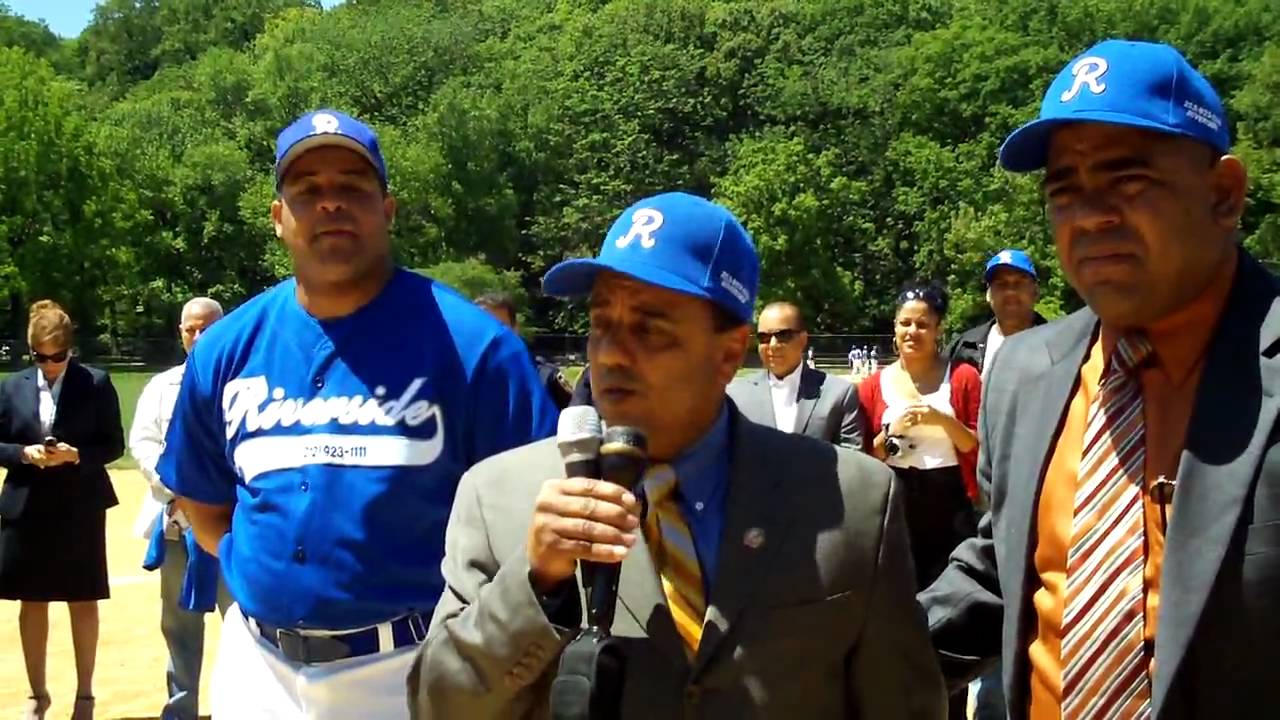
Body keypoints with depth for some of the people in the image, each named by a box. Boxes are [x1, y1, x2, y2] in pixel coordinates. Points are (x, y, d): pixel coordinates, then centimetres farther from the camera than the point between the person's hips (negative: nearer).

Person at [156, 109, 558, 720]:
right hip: (258, 666, 4)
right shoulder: (226, 348, 4)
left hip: (415, 666, -3)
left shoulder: (468, 341, -10)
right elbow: (199, 495, 17)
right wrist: (253, 568, 6)